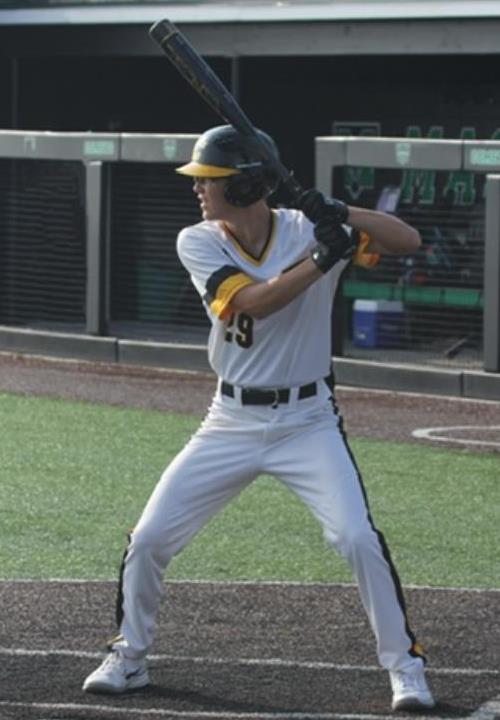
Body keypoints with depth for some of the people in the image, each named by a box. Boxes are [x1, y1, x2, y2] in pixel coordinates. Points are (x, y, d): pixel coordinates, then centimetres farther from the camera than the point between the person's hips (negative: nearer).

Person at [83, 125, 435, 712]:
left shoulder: (308, 228, -9)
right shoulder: (197, 243, -6)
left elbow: (409, 240, -14)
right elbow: (245, 304, -23)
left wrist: (341, 215, -29)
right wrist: (320, 259, -32)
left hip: (308, 421, -2)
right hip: (232, 423, 2)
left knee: (358, 538, -18)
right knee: (148, 539, 0)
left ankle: (404, 664, -2)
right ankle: (129, 658, 22)